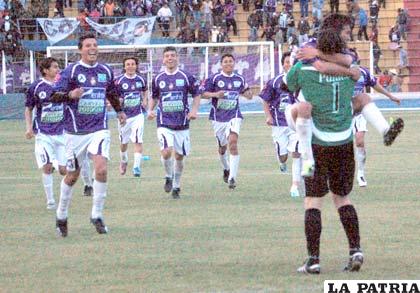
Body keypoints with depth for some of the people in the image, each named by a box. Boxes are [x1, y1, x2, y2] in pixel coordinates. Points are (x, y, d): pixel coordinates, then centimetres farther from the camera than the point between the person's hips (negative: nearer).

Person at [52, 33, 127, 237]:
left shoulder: (106, 71, 7)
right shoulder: (71, 71, -6)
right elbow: (55, 95, -13)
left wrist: (119, 111, 33)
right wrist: (70, 94, -31)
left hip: (99, 130, 2)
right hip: (75, 131, -2)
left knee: (101, 169, -19)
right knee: (73, 175, 8)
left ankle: (97, 215, -7)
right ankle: (61, 216, 28)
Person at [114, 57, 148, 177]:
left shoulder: (141, 80, 2)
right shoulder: (119, 81, -7)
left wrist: (145, 101, 7)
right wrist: (117, 101, -23)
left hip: (138, 114, 0)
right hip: (124, 114, 0)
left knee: (138, 140, -13)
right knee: (123, 142, 13)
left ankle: (137, 166, -10)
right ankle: (123, 161, 41)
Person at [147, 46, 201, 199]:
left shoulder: (186, 77, -1)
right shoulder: (158, 79, 5)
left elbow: (196, 95, 8)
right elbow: (154, 97, 20)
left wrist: (194, 110, -9)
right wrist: (150, 110, 2)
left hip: (182, 123, 0)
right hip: (164, 123, 0)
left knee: (179, 156, 7)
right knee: (166, 152, -20)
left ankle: (176, 186, 26)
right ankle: (168, 177, 7)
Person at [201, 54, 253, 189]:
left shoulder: (239, 79, 5)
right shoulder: (214, 78, -3)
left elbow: (248, 96, 16)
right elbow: (204, 94, -4)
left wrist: (247, 92, -8)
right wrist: (215, 94, -22)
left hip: (234, 116, 0)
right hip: (218, 117, 0)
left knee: (233, 143, -18)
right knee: (223, 147, 11)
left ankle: (232, 177, -18)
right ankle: (226, 169, 43)